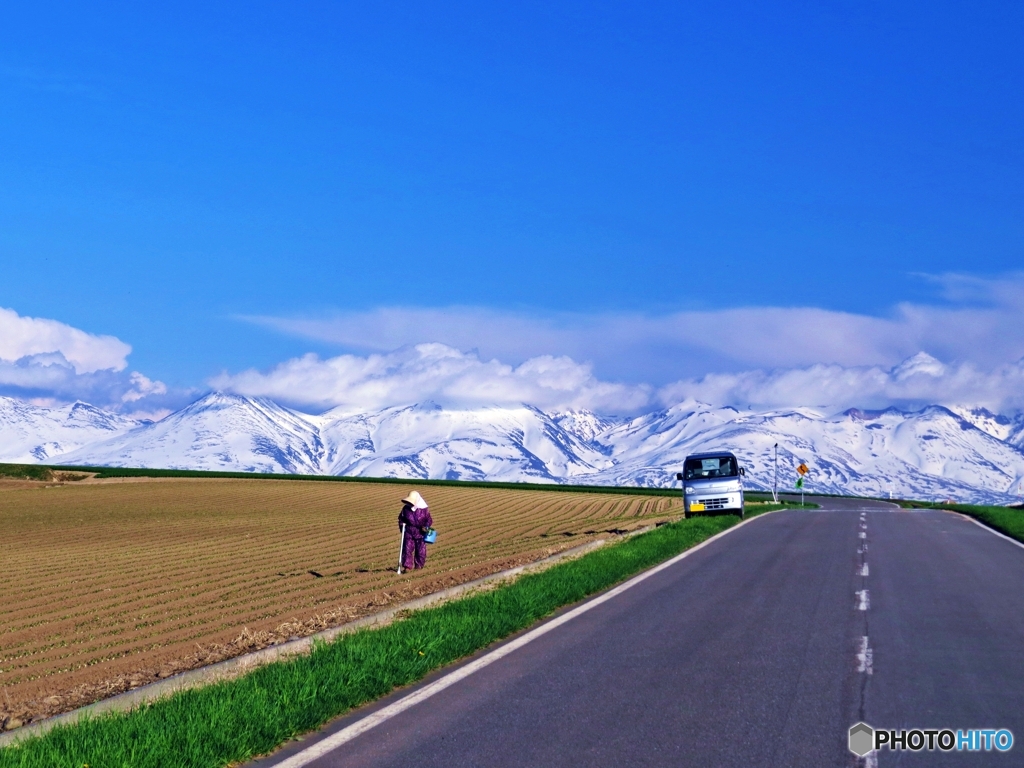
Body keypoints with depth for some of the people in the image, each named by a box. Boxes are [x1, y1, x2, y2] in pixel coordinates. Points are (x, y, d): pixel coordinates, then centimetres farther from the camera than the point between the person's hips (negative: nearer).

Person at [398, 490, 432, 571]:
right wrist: (401, 525, -4)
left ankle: (419, 566, 23)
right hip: (409, 533, 1)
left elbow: (429, 520, -1)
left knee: (421, 551, 7)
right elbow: (401, 518, 13)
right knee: (407, 549, -8)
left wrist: (426, 527, -18)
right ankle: (407, 566, -6)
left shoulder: (424, 509, -9)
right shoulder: (406, 508, -3)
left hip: (420, 533, -1)